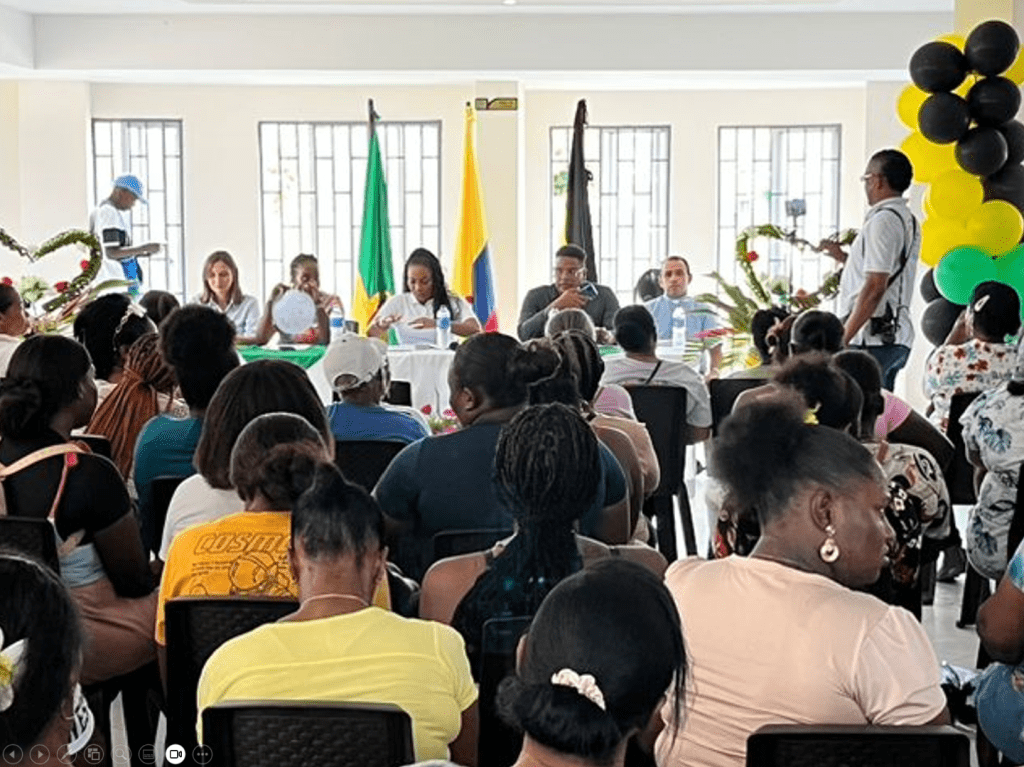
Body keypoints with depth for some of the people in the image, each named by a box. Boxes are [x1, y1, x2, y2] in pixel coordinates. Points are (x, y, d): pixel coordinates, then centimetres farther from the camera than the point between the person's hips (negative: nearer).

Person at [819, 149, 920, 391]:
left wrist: (844, 337, -18)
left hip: (874, 338, -10)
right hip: (896, 335, 10)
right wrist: (843, 257, 24)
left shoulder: (883, 220, -12)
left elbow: (875, 287, -19)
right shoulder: (908, 220, 17)